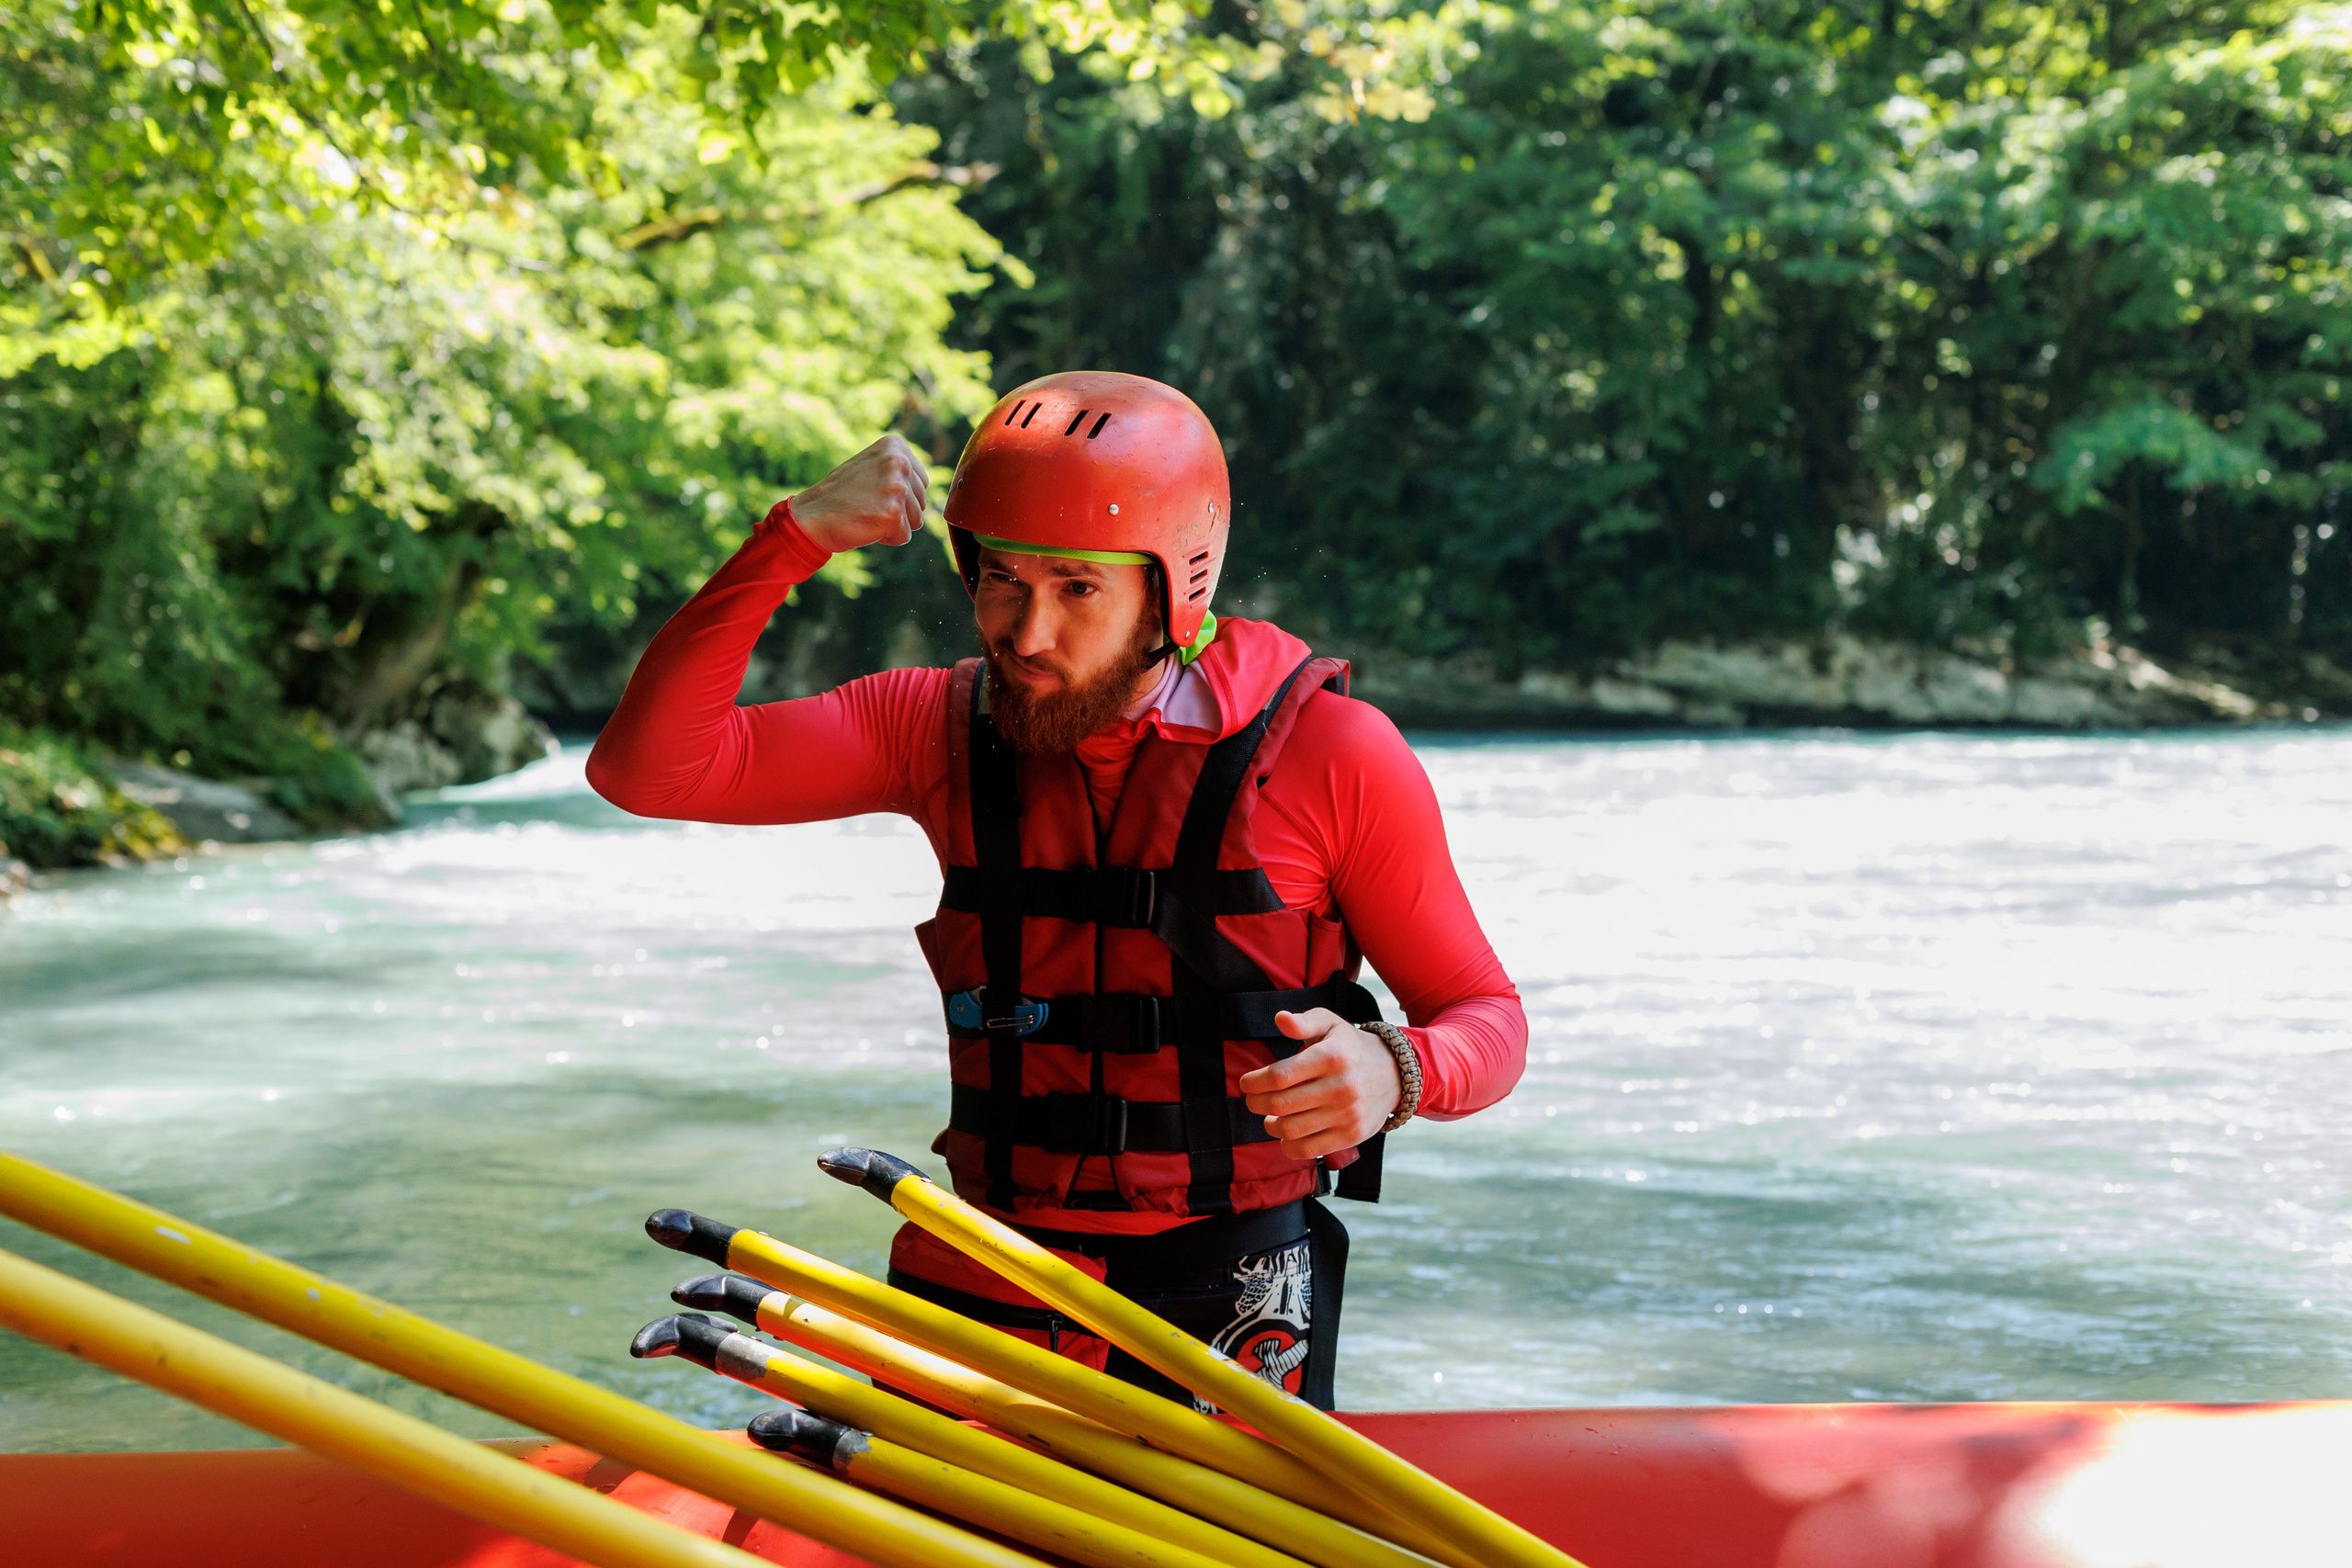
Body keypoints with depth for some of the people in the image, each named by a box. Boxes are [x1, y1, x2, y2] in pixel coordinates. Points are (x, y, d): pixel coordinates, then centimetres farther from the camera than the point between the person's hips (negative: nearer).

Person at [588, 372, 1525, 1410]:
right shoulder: (939, 728, 2)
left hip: (1221, 1315, -2)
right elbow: (646, 769, -5)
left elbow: (1487, 1019, 1)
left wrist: (1392, 1073, -23)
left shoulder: (1332, 754, -7)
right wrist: (793, 539, -14)